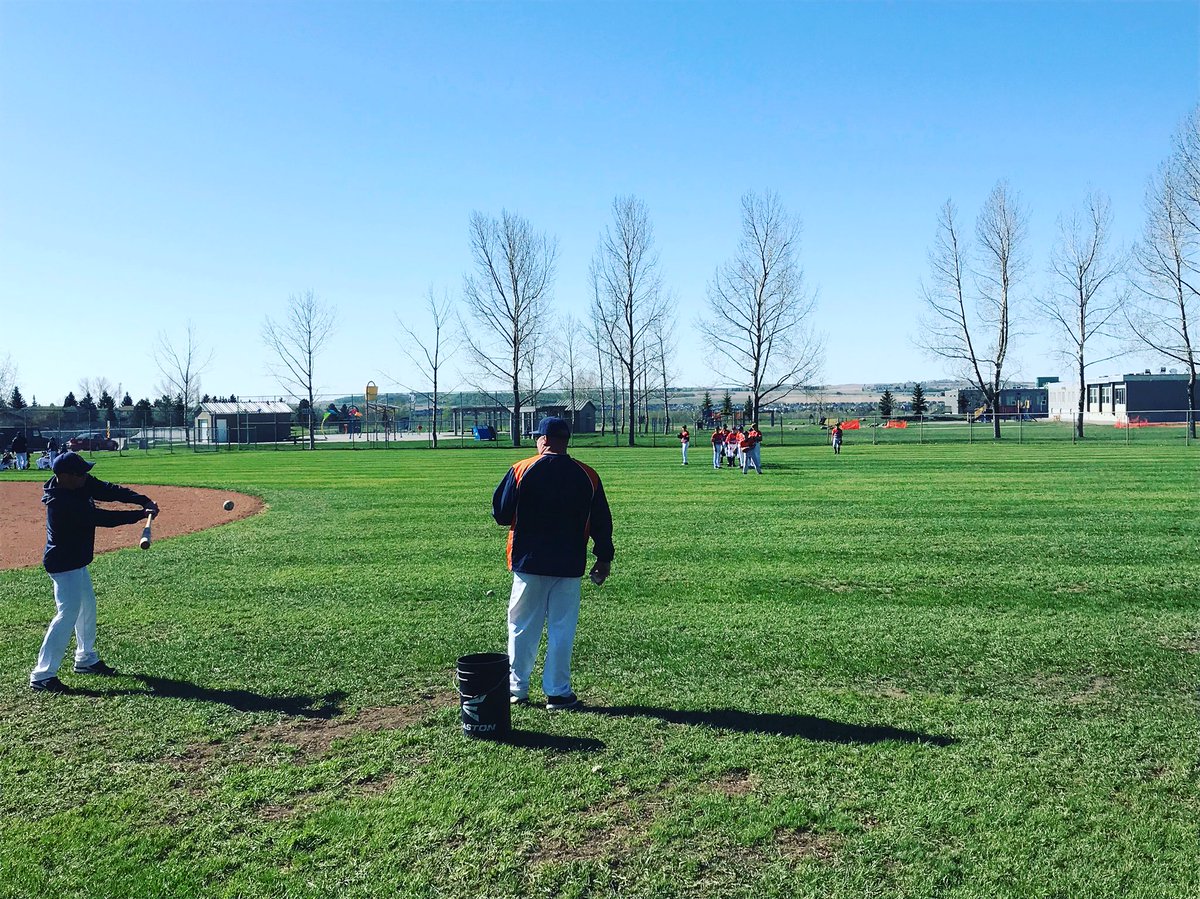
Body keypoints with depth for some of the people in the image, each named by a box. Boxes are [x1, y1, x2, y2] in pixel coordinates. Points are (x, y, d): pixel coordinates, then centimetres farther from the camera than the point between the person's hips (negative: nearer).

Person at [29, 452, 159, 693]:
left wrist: (143, 500, -23)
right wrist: (140, 514, -28)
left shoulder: (82, 484, -5)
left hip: (77, 561, 10)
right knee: (68, 612, -13)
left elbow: (110, 490, -8)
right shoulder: (62, 503, -31)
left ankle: (86, 659, 34)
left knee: (87, 606, 19)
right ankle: (42, 675, -9)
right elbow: (101, 518, -32)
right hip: (63, 563, -10)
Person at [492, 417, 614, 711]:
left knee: (522, 627, 12)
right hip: (568, 565, 1)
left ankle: (517, 688, 19)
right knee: (562, 629, 8)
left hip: (528, 562, 0)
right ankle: (558, 692, 11)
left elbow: (500, 513, -4)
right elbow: (601, 521, 2)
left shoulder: (521, 470, -6)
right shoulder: (587, 476, -1)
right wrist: (604, 558, 11)